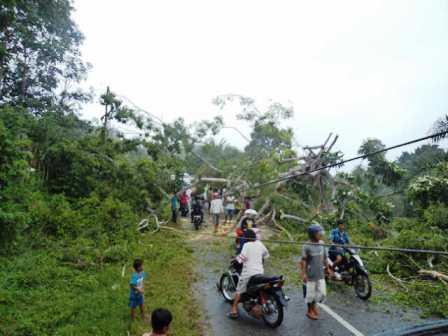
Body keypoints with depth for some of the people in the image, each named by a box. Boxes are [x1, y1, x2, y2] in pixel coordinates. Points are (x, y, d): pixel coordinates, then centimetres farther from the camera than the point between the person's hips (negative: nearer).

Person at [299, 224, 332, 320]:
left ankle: (314, 305, 39)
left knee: (322, 293, 11)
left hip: (320, 274, 5)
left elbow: (325, 257, 11)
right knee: (311, 293, 8)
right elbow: (303, 261, -14)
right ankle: (310, 311, 30)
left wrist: (327, 268, 15)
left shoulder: (322, 244, -1)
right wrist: (303, 273, -17)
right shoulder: (307, 246, -17)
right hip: (310, 275, -5)